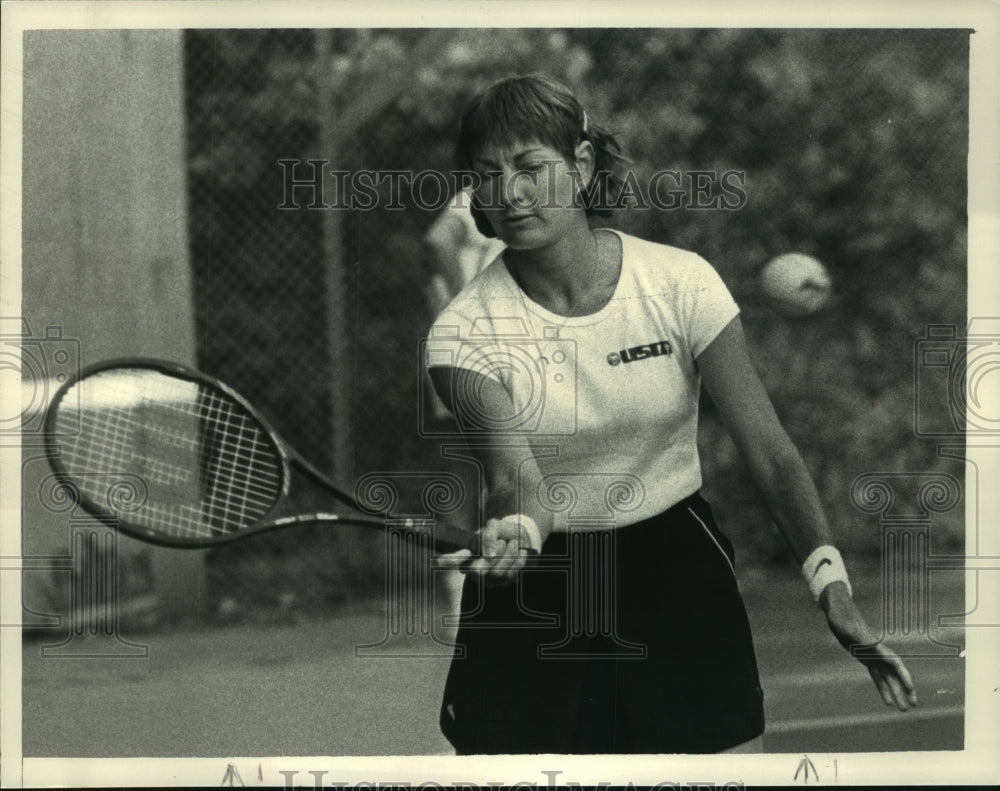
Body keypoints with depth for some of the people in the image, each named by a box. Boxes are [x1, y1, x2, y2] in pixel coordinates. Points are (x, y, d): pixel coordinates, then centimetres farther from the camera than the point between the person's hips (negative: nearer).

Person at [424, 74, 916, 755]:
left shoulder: (680, 282, -11)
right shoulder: (464, 332, -13)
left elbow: (770, 451, -13)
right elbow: (516, 478, -25)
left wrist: (832, 586, -26)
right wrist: (514, 532, -49)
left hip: (677, 567, 0)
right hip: (533, 590, 0)